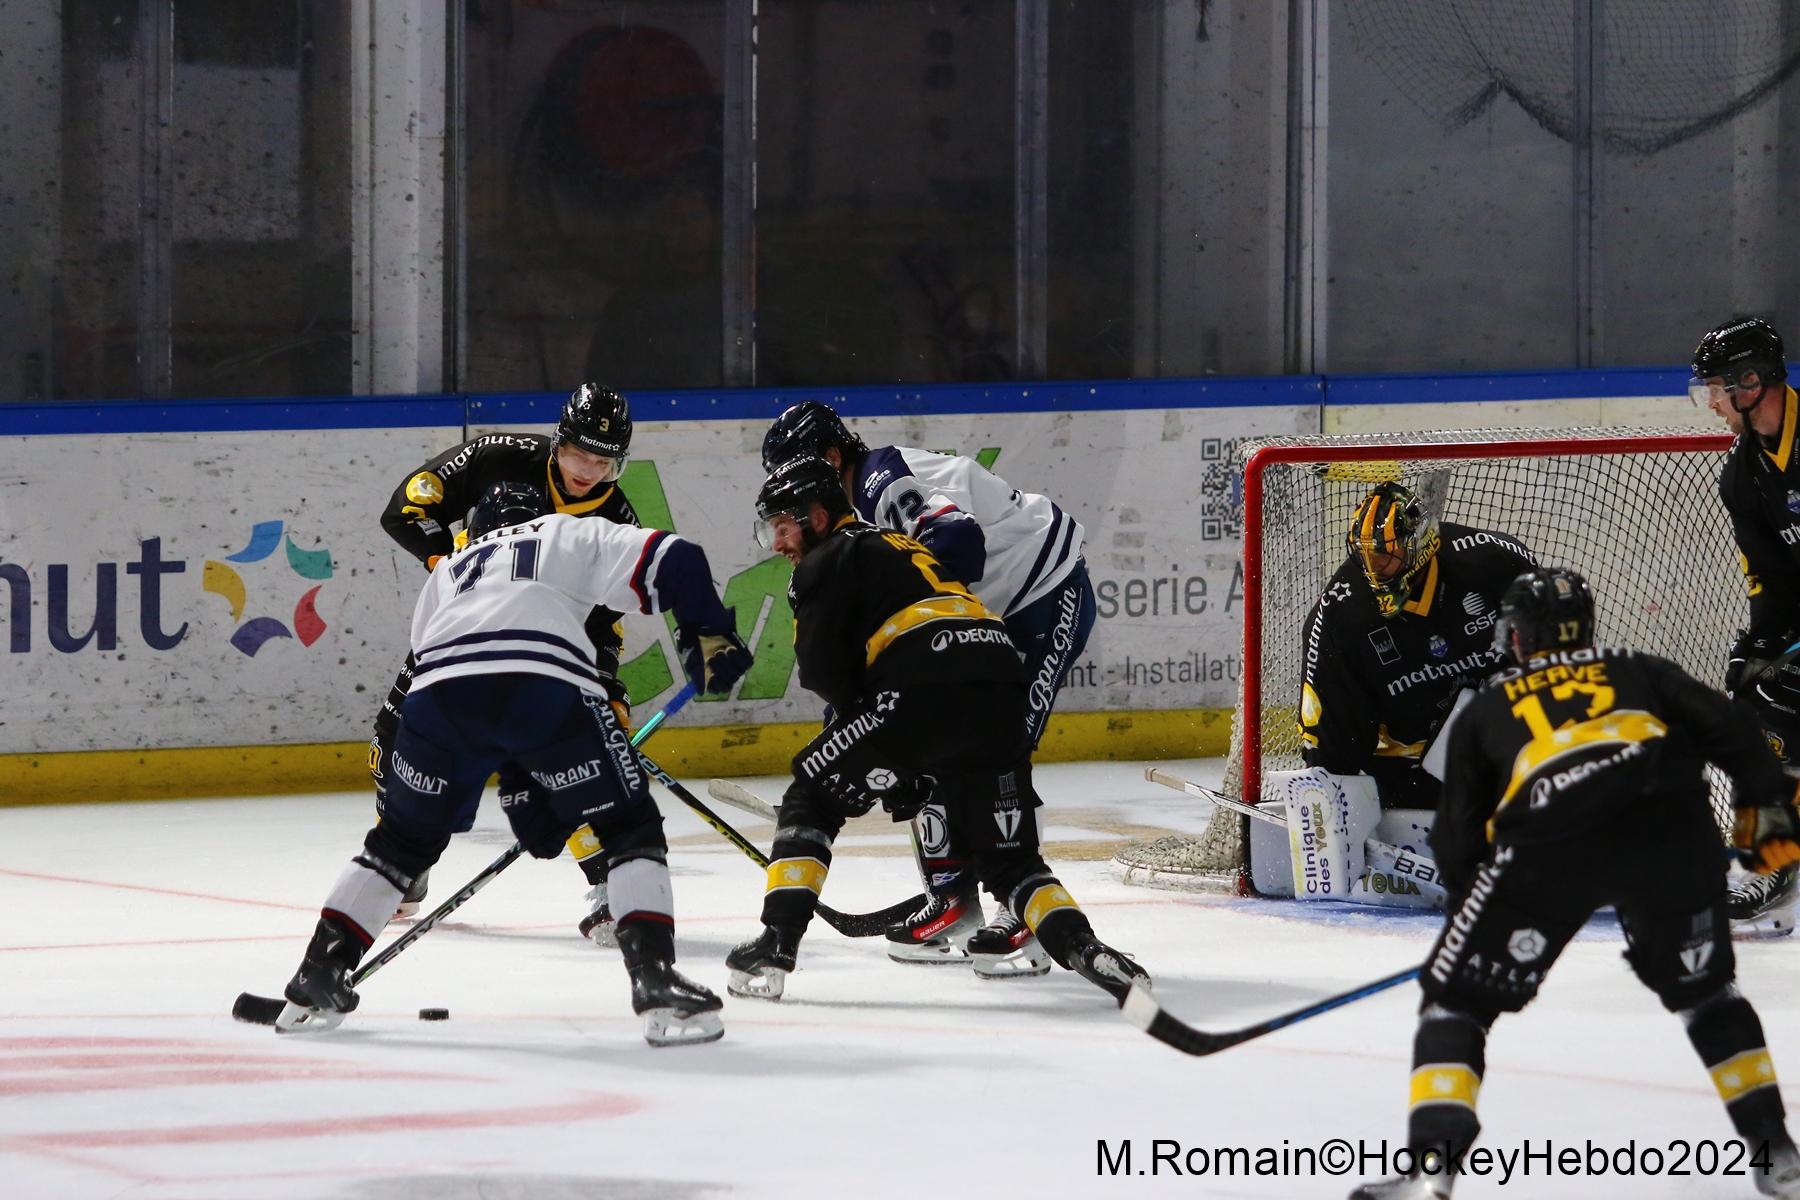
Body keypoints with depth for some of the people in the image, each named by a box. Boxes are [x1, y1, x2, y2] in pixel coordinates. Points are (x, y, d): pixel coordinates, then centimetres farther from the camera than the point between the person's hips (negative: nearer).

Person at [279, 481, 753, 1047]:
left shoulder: (448, 569, 40)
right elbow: (672, 560, 13)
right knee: (630, 827, 10)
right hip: (545, 682, -3)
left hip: (439, 690, 3)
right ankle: (656, 985, -5)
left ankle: (317, 979, 23)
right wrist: (709, 636, 21)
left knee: (404, 838, 25)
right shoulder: (571, 536, 31)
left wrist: (524, 797, 37)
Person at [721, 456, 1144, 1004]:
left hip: (923, 689, -7)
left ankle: (776, 943, 0)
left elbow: (824, 670, -1)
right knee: (1008, 857, 13)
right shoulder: (904, 548, 36)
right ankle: (1082, 948, -11)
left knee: (812, 798, 10)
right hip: (1002, 692, 7)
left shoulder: (828, 561, 11)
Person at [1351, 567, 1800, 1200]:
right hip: (1671, 826, 2)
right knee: (1704, 989, 27)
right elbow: (1726, 726, 16)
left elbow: (1457, 836, 28)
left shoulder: (1485, 709, 31)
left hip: (1553, 838, -2)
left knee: (1456, 997, 11)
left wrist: (1470, 905, 42)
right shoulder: (1638, 672, 33)